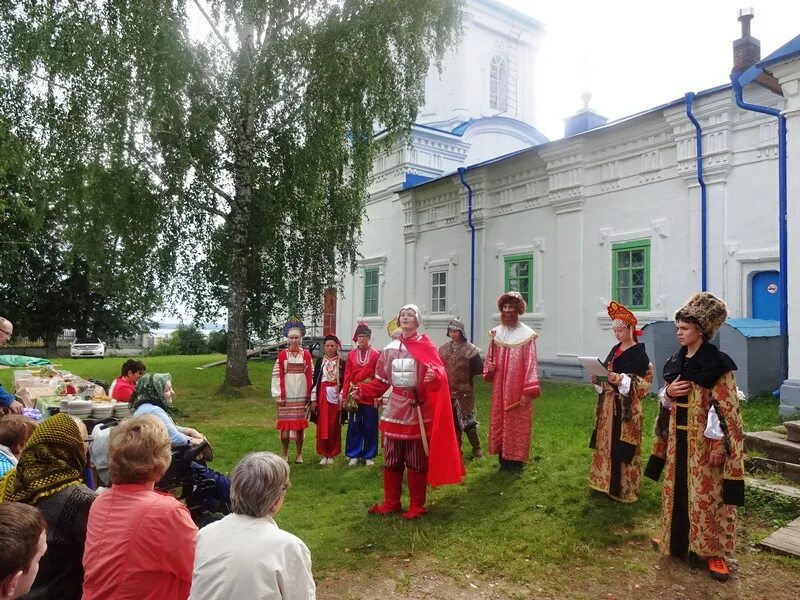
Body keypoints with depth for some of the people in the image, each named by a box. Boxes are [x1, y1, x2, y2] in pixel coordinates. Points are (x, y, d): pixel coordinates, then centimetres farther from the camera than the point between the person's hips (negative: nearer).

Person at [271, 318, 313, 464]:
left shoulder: (306, 354, 2)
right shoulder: (282, 355, 0)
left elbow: (310, 376, 3)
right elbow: (277, 375, -1)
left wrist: (309, 395, -1)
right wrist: (278, 395, -6)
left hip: (301, 396, 1)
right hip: (286, 396, -1)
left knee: (300, 424, 6)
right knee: (285, 425, 1)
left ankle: (299, 454, 19)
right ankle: (285, 454, 15)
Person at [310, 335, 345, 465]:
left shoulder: (342, 363, 1)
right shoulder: (319, 361, 3)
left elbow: (344, 382, 1)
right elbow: (314, 380, 2)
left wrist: (342, 398, -5)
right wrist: (313, 399, -2)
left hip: (336, 396, 0)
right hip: (322, 395, 0)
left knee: (334, 426, 4)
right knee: (322, 425, 2)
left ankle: (332, 454, 14)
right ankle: (323, 454, 11)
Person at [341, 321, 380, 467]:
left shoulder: (376, 354, -1)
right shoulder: (351, 354, 5)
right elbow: (347, 377, 3)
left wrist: (378, 396, -8)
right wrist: (344, 396, 0)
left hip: (370, 396, -1)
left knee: (370, 427, 5)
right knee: (354, 426, 7)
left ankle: (368, 456, 17)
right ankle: (354, 455, 18)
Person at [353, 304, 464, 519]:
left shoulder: (426, 347, -4)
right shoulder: (389, 349, 9)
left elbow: (439, 373, -13)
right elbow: (381, 381, 11)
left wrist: (433, 376, -35)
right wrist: (363, 390, -2)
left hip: (418, 411, -4)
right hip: (394, 411, 4)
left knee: (417, 462, 4)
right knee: (391, 460, 10)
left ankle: (417, 506, 18)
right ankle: (391, 503, 25)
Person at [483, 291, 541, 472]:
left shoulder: (527, 335, -9)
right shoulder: (496, 333, 6)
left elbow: (530, 364, -12)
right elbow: (490, 359, 11)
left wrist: (528, 391, -16)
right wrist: (489, 369, -12)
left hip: (518, 389, -4)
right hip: (499, 389, 5)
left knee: (517, 423, 3)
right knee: (499, 420, 9)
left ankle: (516, 461, 15)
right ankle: (504, 460, 20)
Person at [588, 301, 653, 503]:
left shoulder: (639, 353, -11)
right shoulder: (615, 349, 12)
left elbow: (644, 382, -16)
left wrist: (622, 380, -28)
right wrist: (598, 378, -3)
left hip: (627, 407, -8)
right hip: (609, 404, 8)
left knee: (622, 446, -2)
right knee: (607, 442, 14)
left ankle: (624, 487, 10)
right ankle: (606, 480, 26)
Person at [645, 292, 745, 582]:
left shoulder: (718, 365, -13)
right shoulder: (674, 362, 7)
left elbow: (728, 411, -14)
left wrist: (719, 445, -19)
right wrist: (667, 392, -6)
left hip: (702, 441, -6)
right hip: (677, 438, 7)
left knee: (706, 493, 1)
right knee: (676, 490, 14)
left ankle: (712, 551, 16)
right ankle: (679, 540, 30)